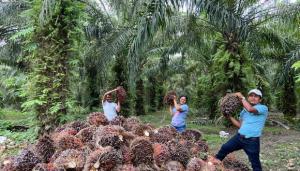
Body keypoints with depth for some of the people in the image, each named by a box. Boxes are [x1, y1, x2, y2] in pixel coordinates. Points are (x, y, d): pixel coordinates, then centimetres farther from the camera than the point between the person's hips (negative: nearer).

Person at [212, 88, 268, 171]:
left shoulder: (263, 108, -8)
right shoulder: (244, 110, 12)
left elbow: (250, 109, -30)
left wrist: (241, 97, -17)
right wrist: (229, 116, 9)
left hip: (252, 141, -5)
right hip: (239, 137, 5)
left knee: (255, 163, 7)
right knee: (225, 147, 12)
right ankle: (217, 158, 40)